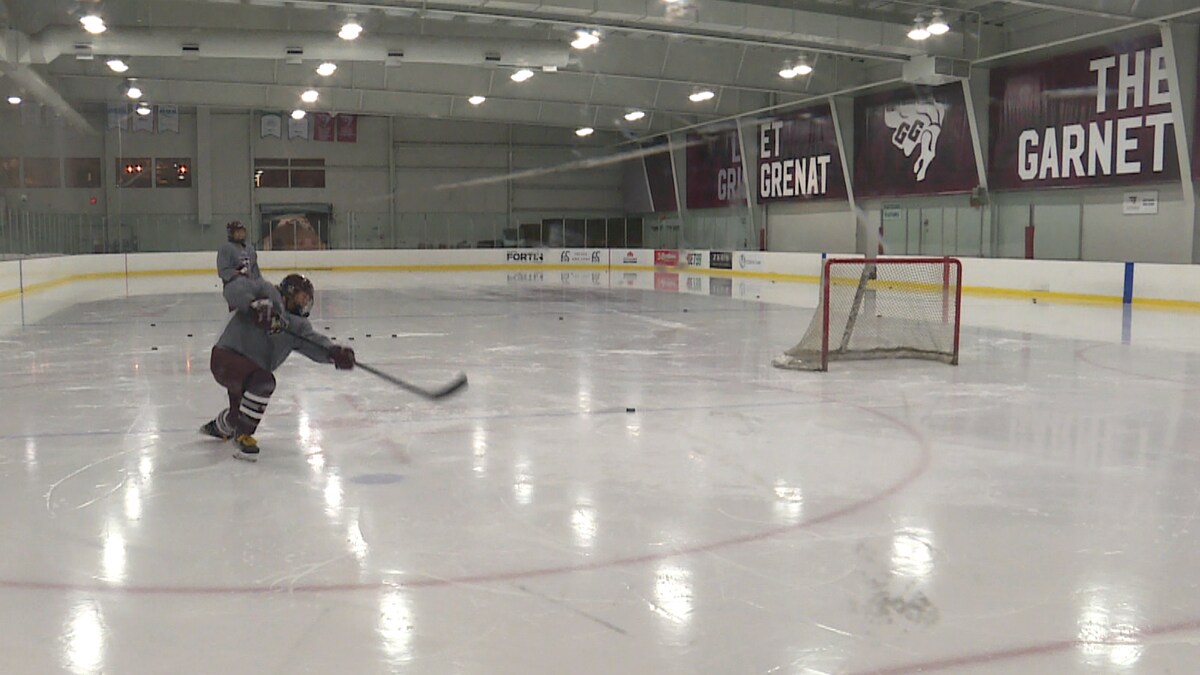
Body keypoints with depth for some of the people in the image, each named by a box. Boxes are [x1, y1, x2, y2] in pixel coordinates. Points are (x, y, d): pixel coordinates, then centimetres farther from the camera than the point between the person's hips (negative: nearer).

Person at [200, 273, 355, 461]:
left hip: (252, 369, 8)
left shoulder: (298, 325, 10)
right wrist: (254, 305, -34)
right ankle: (243, 435, -16)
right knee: (264, 382, -32)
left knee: (240, 414, 21)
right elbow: (235, 290, -17)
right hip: (227, 356, -8)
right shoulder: (268, 294, -5)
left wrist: (335, 353, -26)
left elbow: (315, 342, -5)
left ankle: (219, 426, 57)